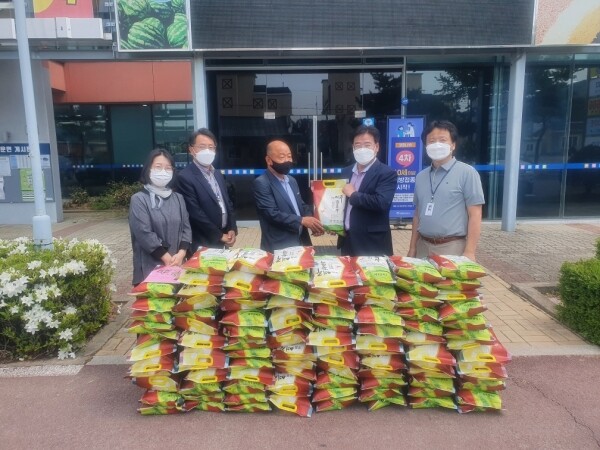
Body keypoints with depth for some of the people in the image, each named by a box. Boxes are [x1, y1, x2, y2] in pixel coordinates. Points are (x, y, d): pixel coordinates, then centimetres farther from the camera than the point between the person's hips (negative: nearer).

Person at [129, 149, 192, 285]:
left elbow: (186, 227, 6)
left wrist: (181, 254, -9)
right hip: (150, 266, -4)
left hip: (177, 265, 4)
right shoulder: (139, 199, -5)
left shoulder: (178, 198, 10)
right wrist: (167, 258, -14)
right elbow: (144, 233, -12)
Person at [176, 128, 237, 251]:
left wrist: (232, 229, -1)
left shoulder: (218, 174, 10)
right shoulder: (185, 177, -14)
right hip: (202, 245, -7)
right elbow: (195, 213, -18)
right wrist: (219, 236, -13)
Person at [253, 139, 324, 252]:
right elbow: (272, 214, -20)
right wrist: (302, 220, -21)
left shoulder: (292, 181, 12)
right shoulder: (261, 183, -12)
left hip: (301, 243, 7)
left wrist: (310, 221, -4)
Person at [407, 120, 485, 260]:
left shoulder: (467, 173, -5)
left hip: (452, 247, -4)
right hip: (423, 246, 5)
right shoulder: (421, 177, 10)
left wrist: (469, 252, -14)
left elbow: (474, 215, -9)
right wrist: (412, 247, 11)